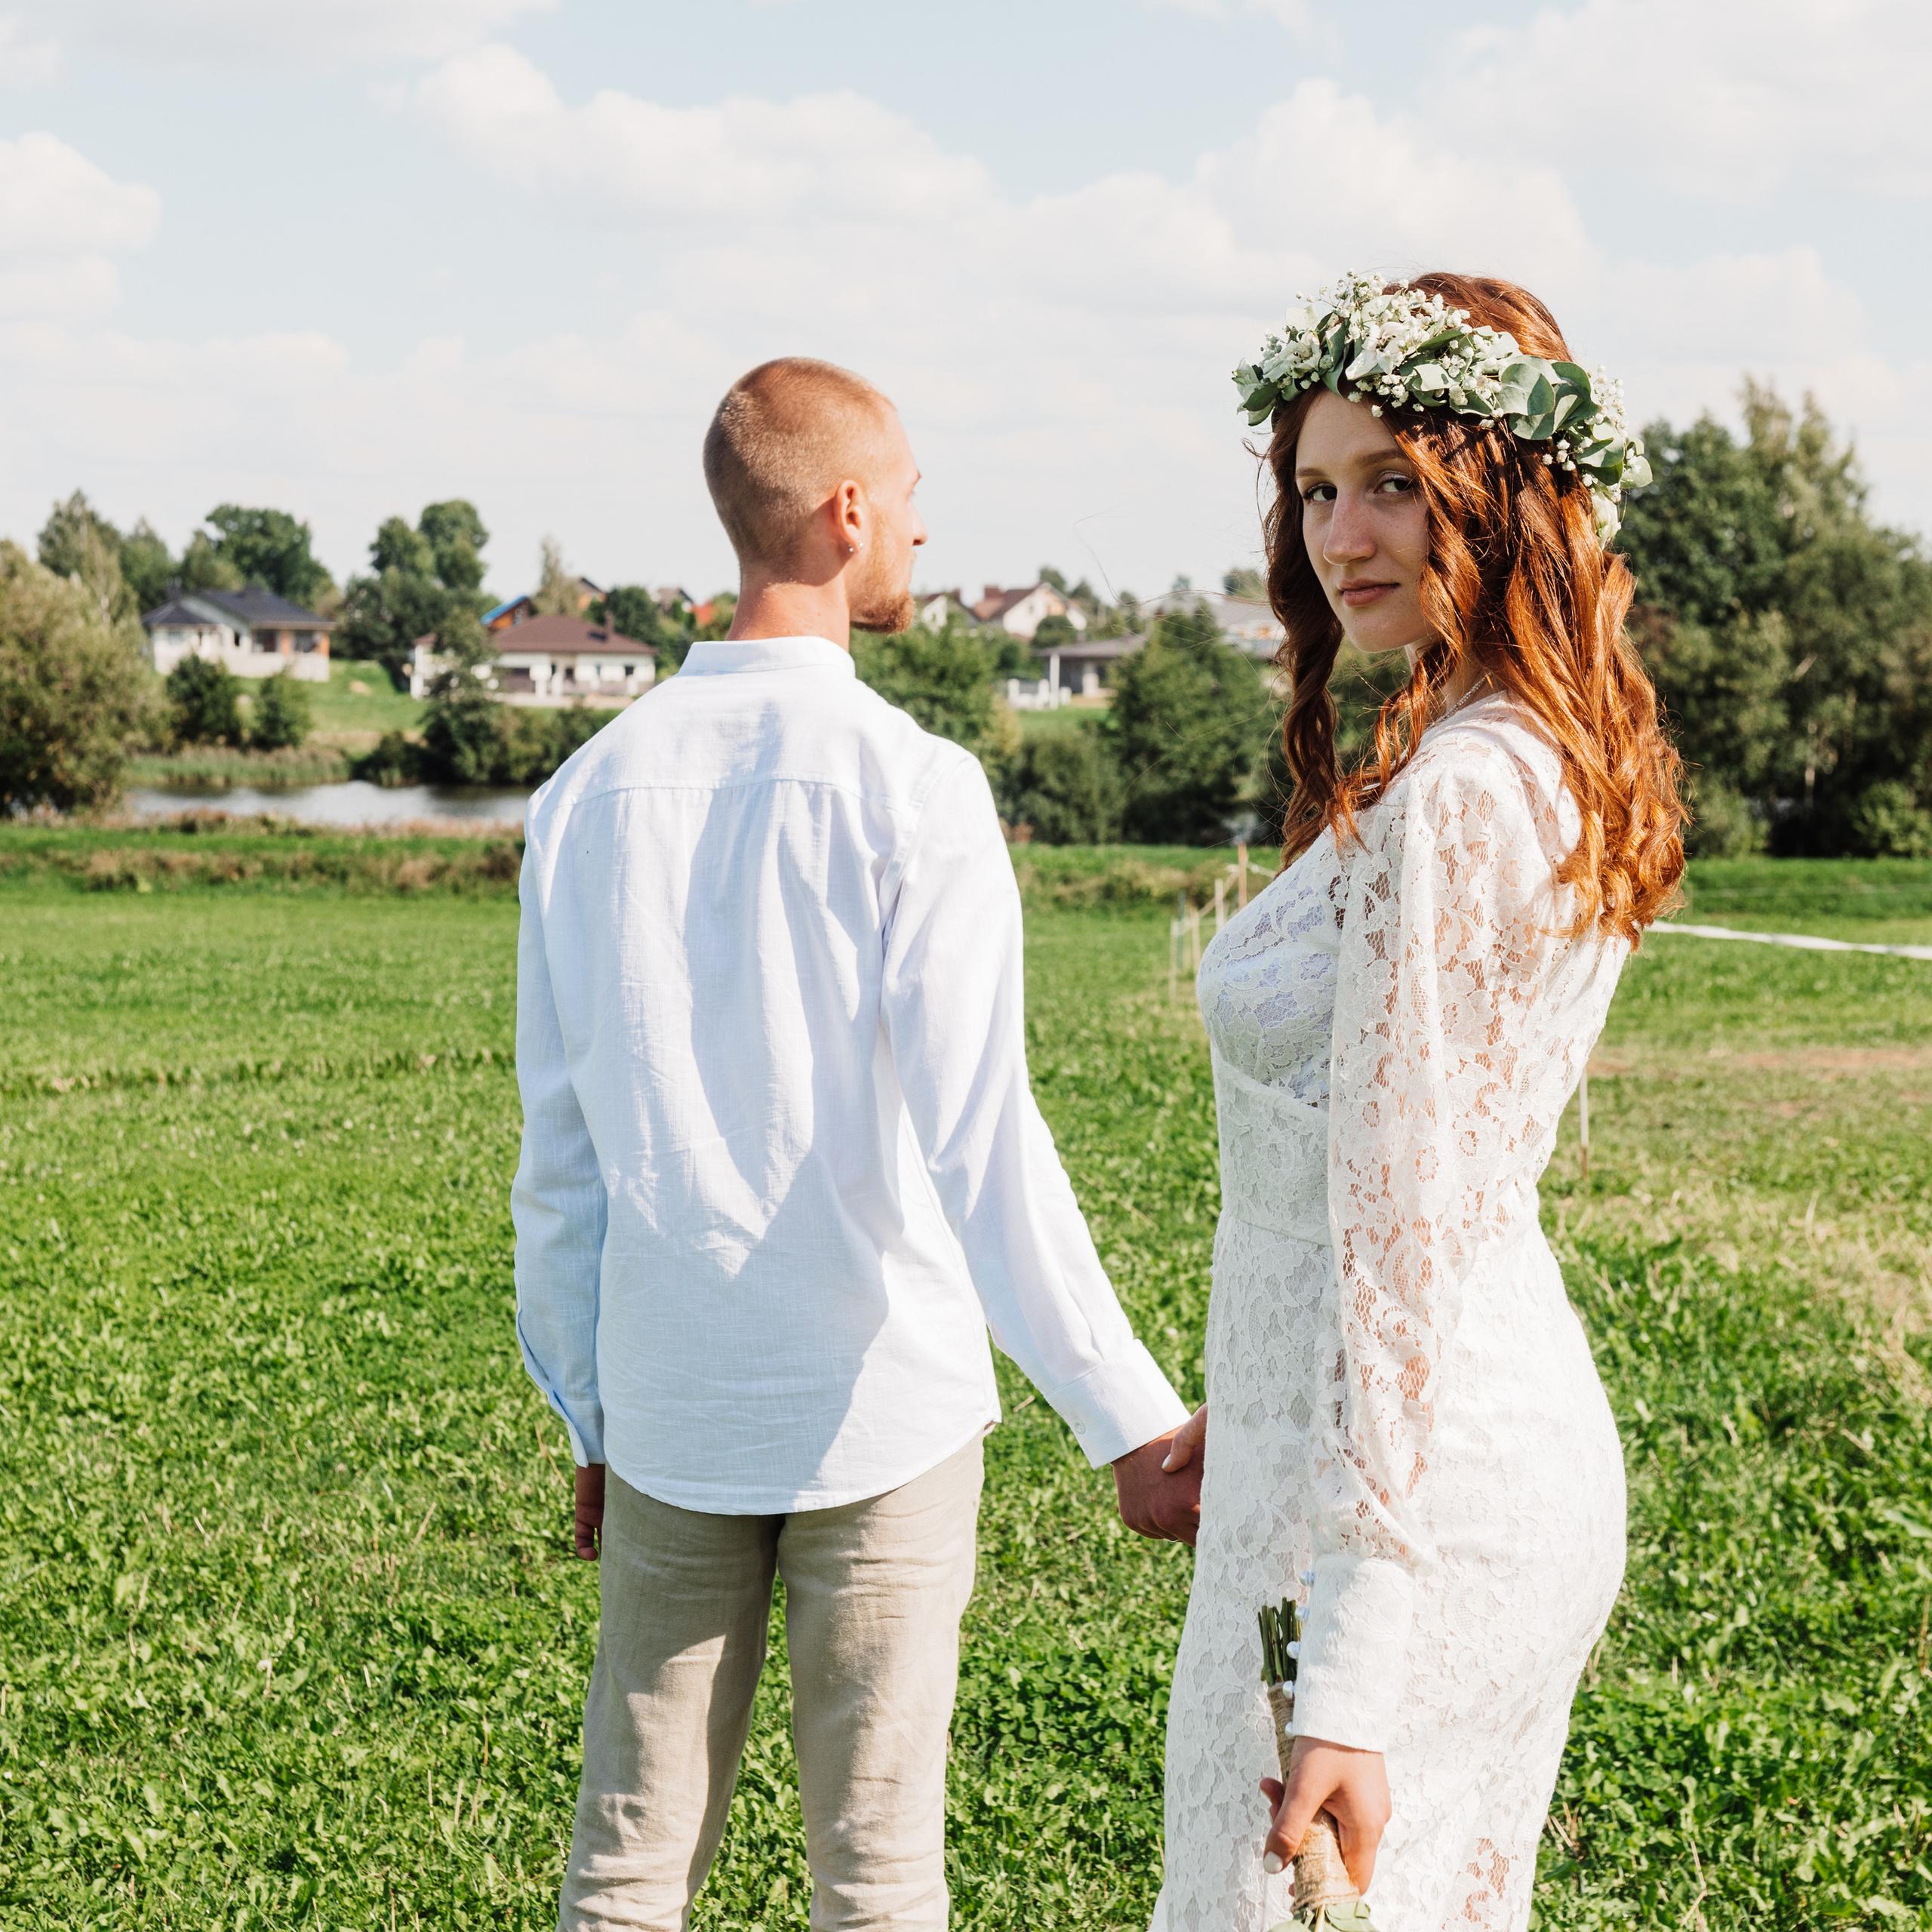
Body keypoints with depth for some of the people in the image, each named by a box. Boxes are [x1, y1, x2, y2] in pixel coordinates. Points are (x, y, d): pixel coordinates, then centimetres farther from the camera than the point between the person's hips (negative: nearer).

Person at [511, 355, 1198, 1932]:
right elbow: (980, 1139, -19)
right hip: (880, 1399, -4)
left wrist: (590, 1422, 16)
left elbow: (559, 1160, 6)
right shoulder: (912, 790, -12)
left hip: (667, 1407, 4)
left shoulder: (590, 795, 3)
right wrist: (1128, 1418, -18)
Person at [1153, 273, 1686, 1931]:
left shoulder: (1451, 801, -20)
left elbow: (1399, 1231, -24)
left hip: (1403, 1501, -10)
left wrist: (1346, 1685, -24)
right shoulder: (1568, 770, 10)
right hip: (1539, 1461, 10)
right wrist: (1243, 1405, 28)